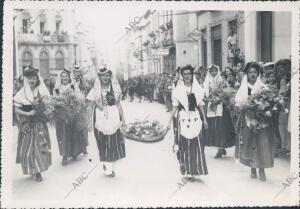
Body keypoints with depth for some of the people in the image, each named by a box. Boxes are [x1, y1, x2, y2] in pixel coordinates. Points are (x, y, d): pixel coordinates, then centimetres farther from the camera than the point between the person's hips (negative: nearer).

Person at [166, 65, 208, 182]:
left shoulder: (198, 89, 6)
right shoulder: (178, 89, 2)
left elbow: (201, 106, 12)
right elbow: (175, 107, 4)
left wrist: (204, 120, 12)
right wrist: (170, 121, 0)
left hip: (195, 119, 1)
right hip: (183, 118, -1)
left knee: (195, 145, 0)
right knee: (183, 143, 2)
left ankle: (191, 171, 10)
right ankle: (182, 163, 31)